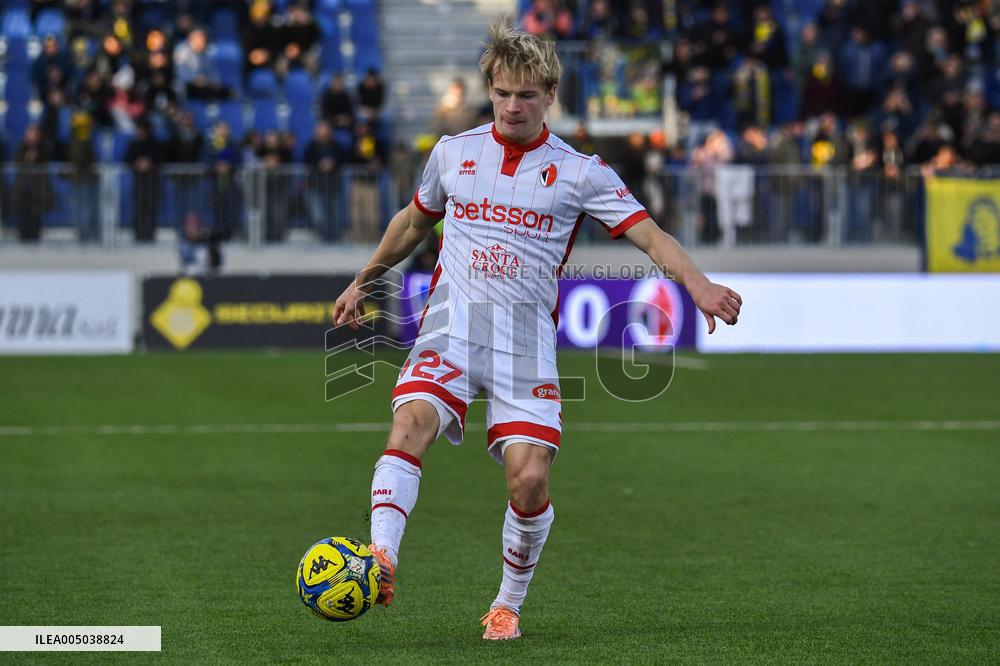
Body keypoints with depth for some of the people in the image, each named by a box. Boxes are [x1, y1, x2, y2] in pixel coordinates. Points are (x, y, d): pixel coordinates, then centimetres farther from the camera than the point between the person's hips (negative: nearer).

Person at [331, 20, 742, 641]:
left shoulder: (579, 171, 3)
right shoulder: (453, 152, 12)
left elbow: (651, 234, -5)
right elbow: (414, 222, 29)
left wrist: (698, 283, -23)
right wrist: (363, 282, 37)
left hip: (527, 336, -1)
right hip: (452, 323, 1)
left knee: (530, 477, -13)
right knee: (412, 421, -28)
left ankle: (509, 604, 8)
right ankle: (378, 561, -37)